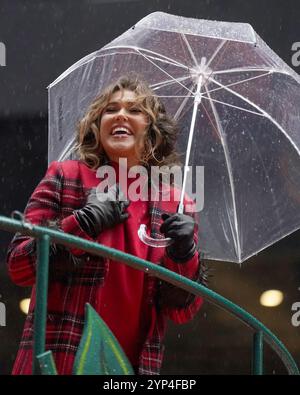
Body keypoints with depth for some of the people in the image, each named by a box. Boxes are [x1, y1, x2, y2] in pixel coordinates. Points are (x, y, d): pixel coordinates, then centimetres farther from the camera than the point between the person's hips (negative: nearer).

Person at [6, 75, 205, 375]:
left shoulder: (176, 205, 6)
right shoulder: (64, 177, 1)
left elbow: (182, 312, 5)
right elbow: (18, 266, -6)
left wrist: (184, 255, -12)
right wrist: (85, 221, -15)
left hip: (135, 364, 2)